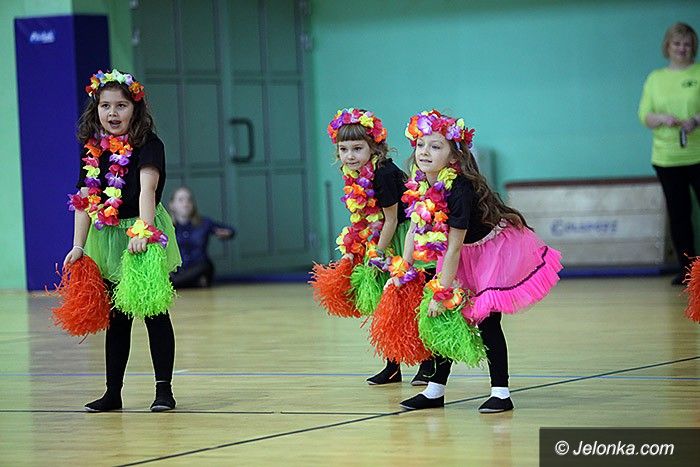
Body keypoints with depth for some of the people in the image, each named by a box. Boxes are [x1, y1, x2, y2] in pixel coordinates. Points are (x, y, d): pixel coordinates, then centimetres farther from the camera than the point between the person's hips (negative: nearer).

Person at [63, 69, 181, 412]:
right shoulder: (92, 149, 6)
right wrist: (78, 246, -3)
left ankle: (164, 389, 5)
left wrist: (143, 232, -38)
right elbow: (84, 202, 5)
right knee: (116, 317, 11)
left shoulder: (147, 145, -10)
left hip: (143, 239, -5)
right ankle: (113, 393, 17)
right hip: (107, 240, 5)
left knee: (154, 312, -2)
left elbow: (147, 189, -25)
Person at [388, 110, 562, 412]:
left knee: (487, 321, -9)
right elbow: (414, 229, 1)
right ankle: (436, 390, 15)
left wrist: (441, 293, -25)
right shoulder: (419, 185, -10)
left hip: (496, 250, -8)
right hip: (465, 254, 8)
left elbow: (454, 248, -29)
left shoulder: (459, 189, -32)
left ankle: (501, 393, 0)